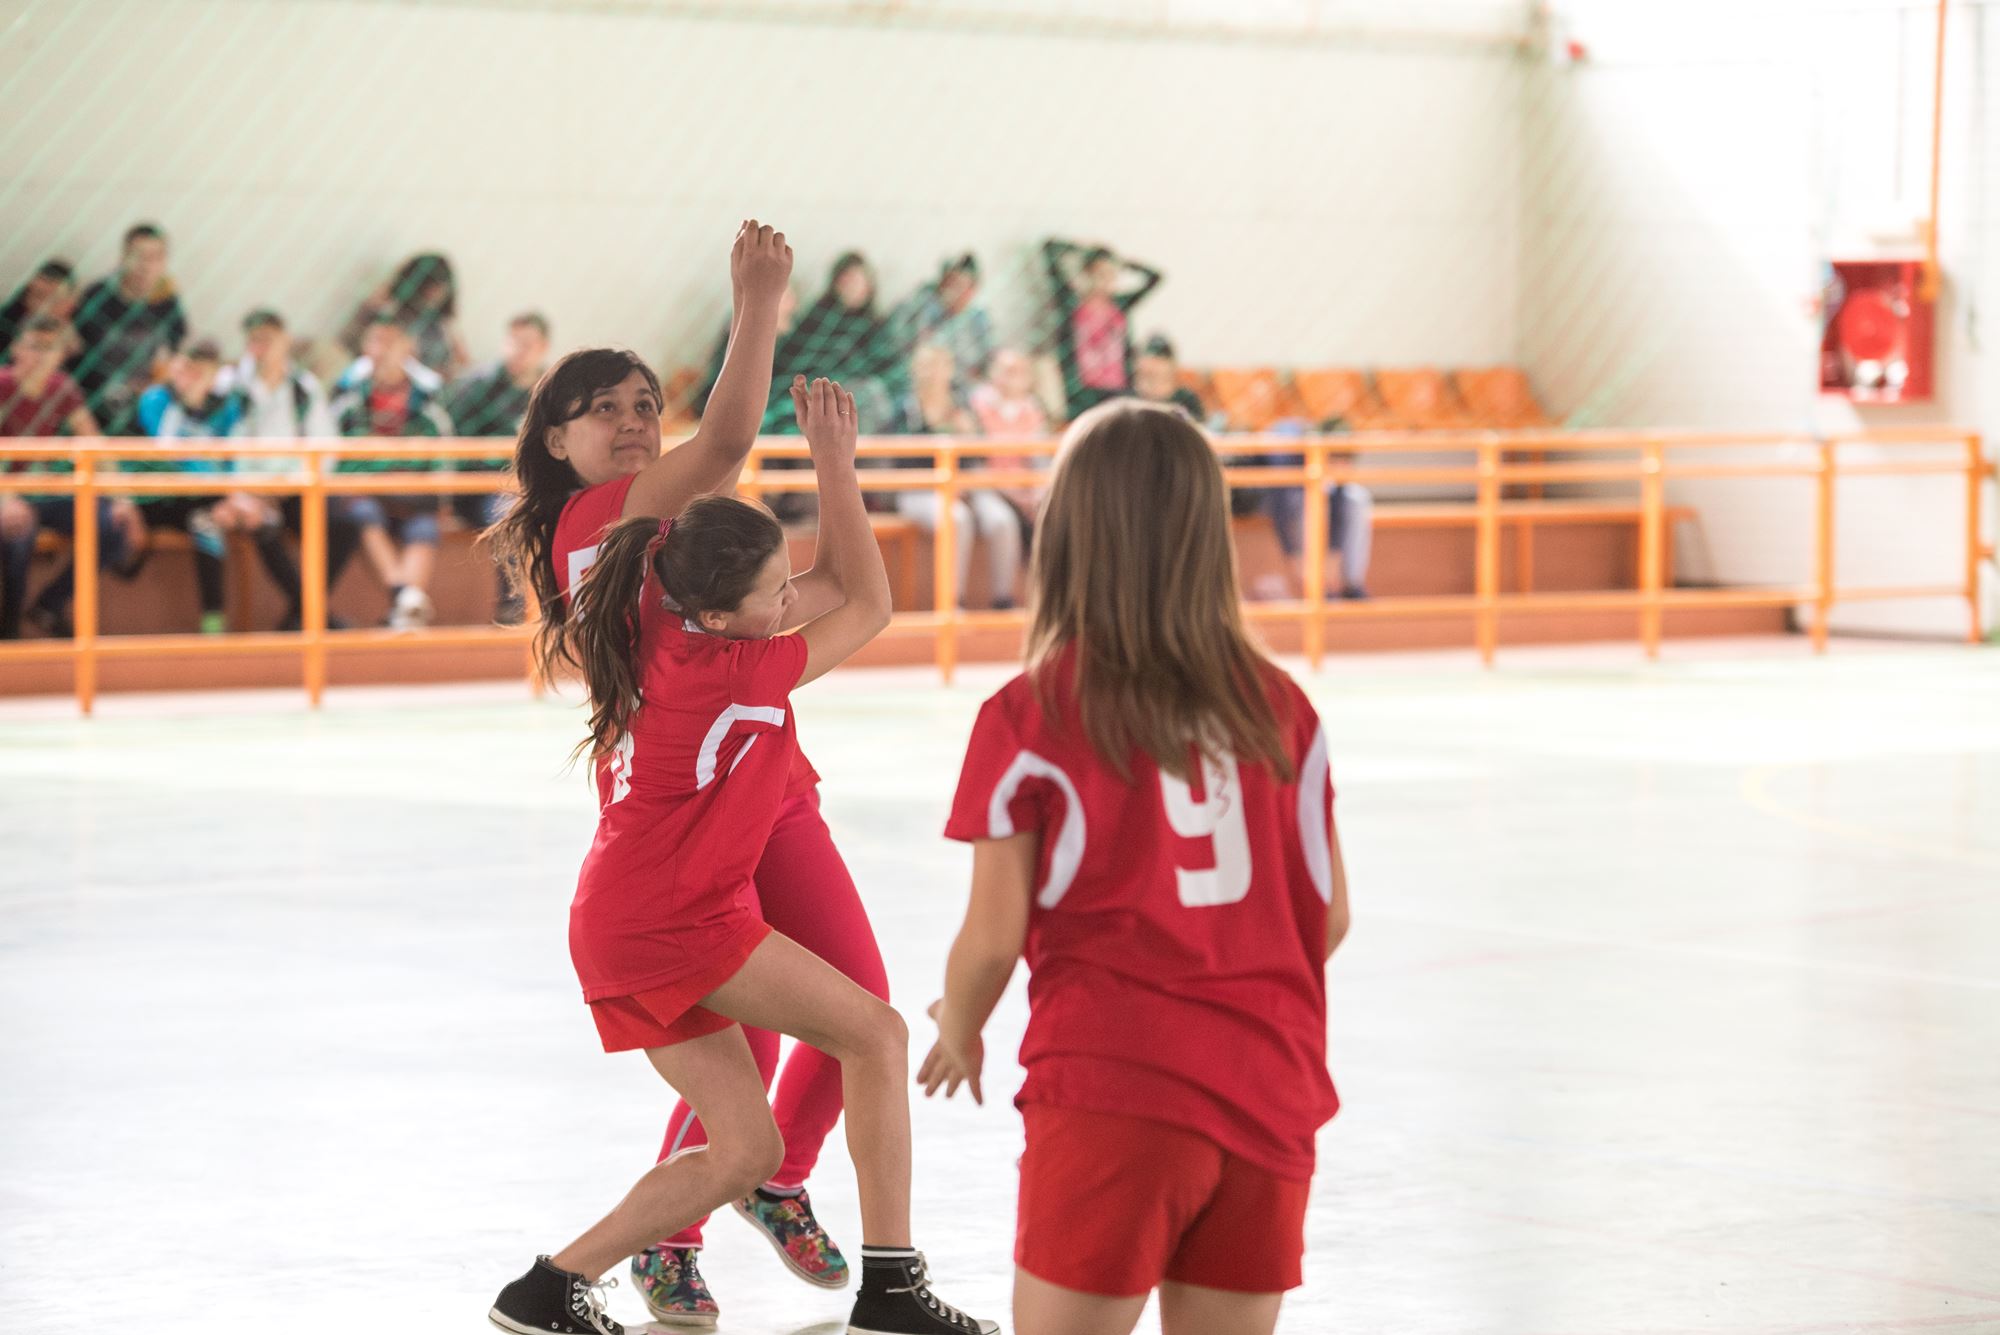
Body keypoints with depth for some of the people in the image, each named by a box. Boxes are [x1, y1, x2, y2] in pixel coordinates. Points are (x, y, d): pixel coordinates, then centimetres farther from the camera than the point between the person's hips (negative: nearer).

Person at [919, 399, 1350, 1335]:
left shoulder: (1029, 716, -6)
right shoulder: (1278, 707, 6)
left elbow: (993, 937, -5)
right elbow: (1329, 915, 9)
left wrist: (958, 1032, 16)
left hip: (1113, 1091, -4)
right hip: (1269, 1095, 4)